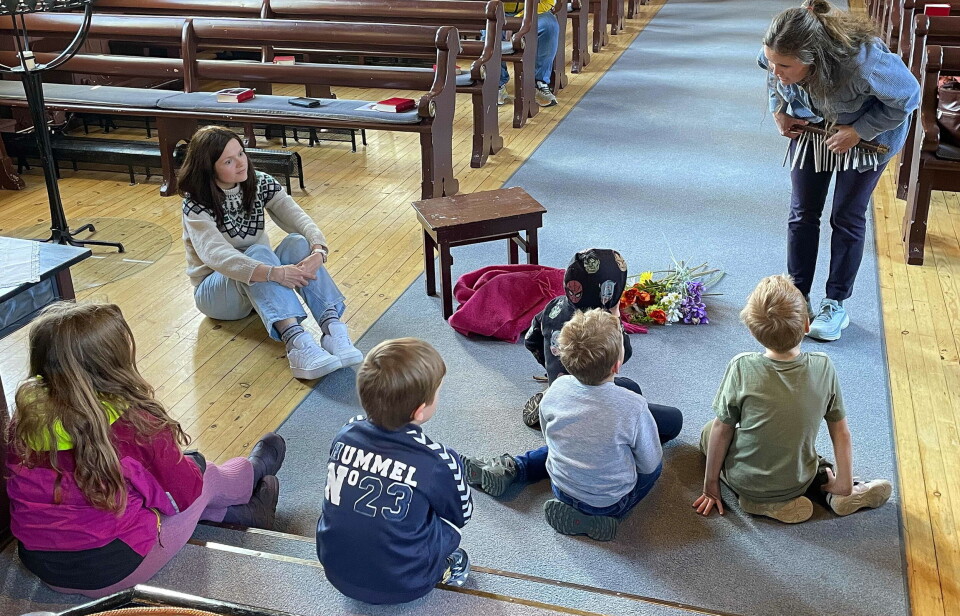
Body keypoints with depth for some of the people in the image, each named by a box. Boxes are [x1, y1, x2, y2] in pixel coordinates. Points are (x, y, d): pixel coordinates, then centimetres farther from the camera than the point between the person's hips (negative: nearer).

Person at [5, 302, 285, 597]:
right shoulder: (133, 420, -23)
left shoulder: (27, 409, -8)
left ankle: (240, 511, 42)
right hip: (114, 570, -5)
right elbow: (186, 490, -11)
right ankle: (255, 470, 47)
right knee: (201, 472, 16)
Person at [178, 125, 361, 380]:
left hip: (261, 287, 4)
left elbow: (299, 220, -18)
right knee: (258, 252, -35)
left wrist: (318, 251, -40)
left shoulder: (261, 184, -5)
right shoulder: (196, 205, -17)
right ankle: (296, 341, -54)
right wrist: (274, 273, -48)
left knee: (298, 243, -26)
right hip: (215, 291, -4)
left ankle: (333, 328, -44)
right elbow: (216, 255, -35)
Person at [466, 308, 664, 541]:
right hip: (610, 501, -4)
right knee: (654, 464, 23)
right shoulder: (633, 407, -30)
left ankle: (509, 468, 20)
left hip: (562, 489, 4)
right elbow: (649, 465, -15)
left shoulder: (557, 389, -18)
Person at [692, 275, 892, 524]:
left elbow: (722, 429, -13)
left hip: (745, 483, -3)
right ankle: (832, 491, 11)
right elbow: (841, 433, -9)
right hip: (798, 481, 3)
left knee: (710, 431, 25)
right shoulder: (823, 367, -16)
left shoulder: (742, 368, -23)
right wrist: (844, 485, 4)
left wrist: (710, 484, -2)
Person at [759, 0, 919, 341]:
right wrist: (778, 111, -13)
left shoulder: (863, 61, -43)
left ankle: (836, 304, 16)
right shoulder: (779, 54, -30)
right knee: (803, 212, 5)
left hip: (869, 132, -4)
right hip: (810, 125, 4)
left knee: (847, 217, 2)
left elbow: (908, 97, -24)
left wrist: (859, 131, -26)